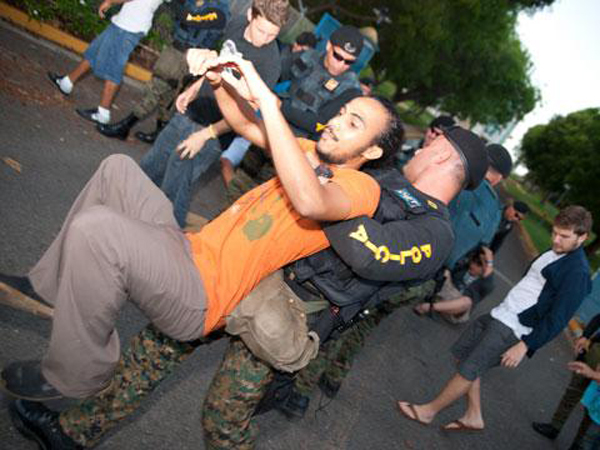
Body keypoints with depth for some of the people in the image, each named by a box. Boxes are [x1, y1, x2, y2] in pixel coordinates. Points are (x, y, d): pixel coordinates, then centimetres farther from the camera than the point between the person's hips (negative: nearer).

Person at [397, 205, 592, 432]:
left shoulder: (578, 272, -17)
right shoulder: (554, 252, 9)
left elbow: (558, 318, -19)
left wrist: (525, 345, -20)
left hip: (513, 329, -9)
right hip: (500, 313, 10)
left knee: (468, 369, -5)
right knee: (463, 354, 15)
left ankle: (428, 411, 12)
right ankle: (473, 416, 27)